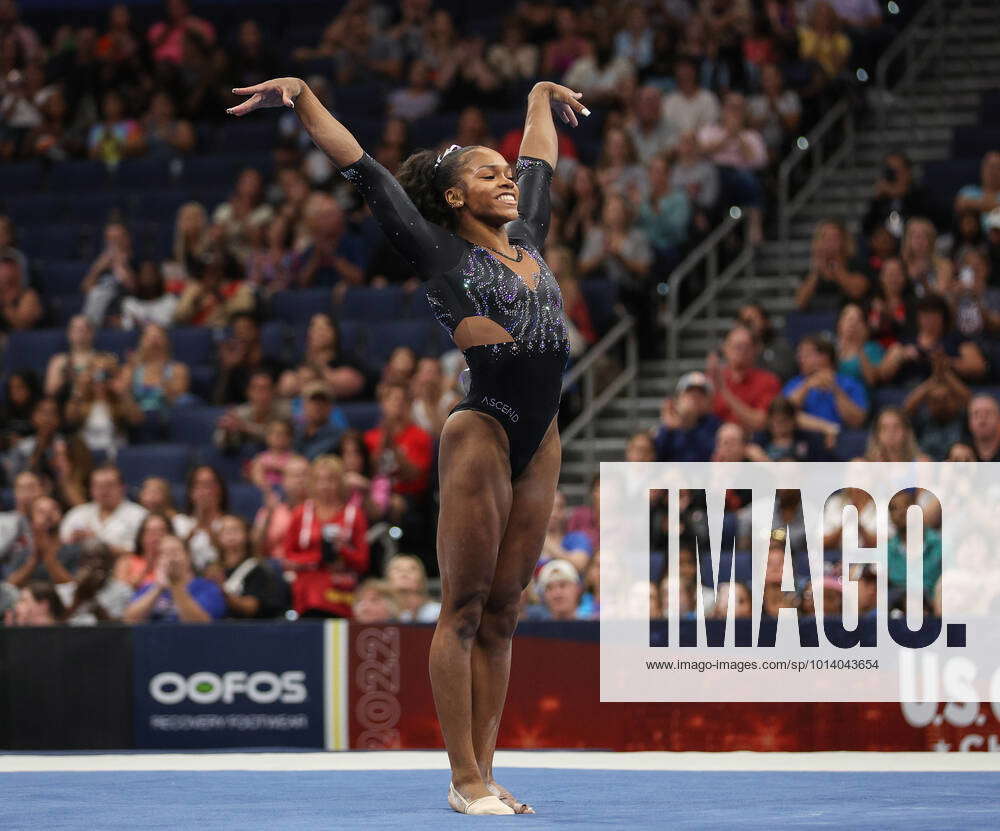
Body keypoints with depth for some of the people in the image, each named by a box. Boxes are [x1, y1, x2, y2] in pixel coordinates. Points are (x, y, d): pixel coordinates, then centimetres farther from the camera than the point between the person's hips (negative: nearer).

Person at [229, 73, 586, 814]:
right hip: (482, 432, -6)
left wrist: (543, 96, 50)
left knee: (501, 613, 7)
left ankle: (483, 772, 9)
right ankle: (465, 780, -4)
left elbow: (540, 160, 35)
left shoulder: (528, 239, 18)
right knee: (465, 608, -4)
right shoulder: (441, 251, 2)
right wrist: (303, 97, -2)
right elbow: (363, 169, 1)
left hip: (541, 441, 6)